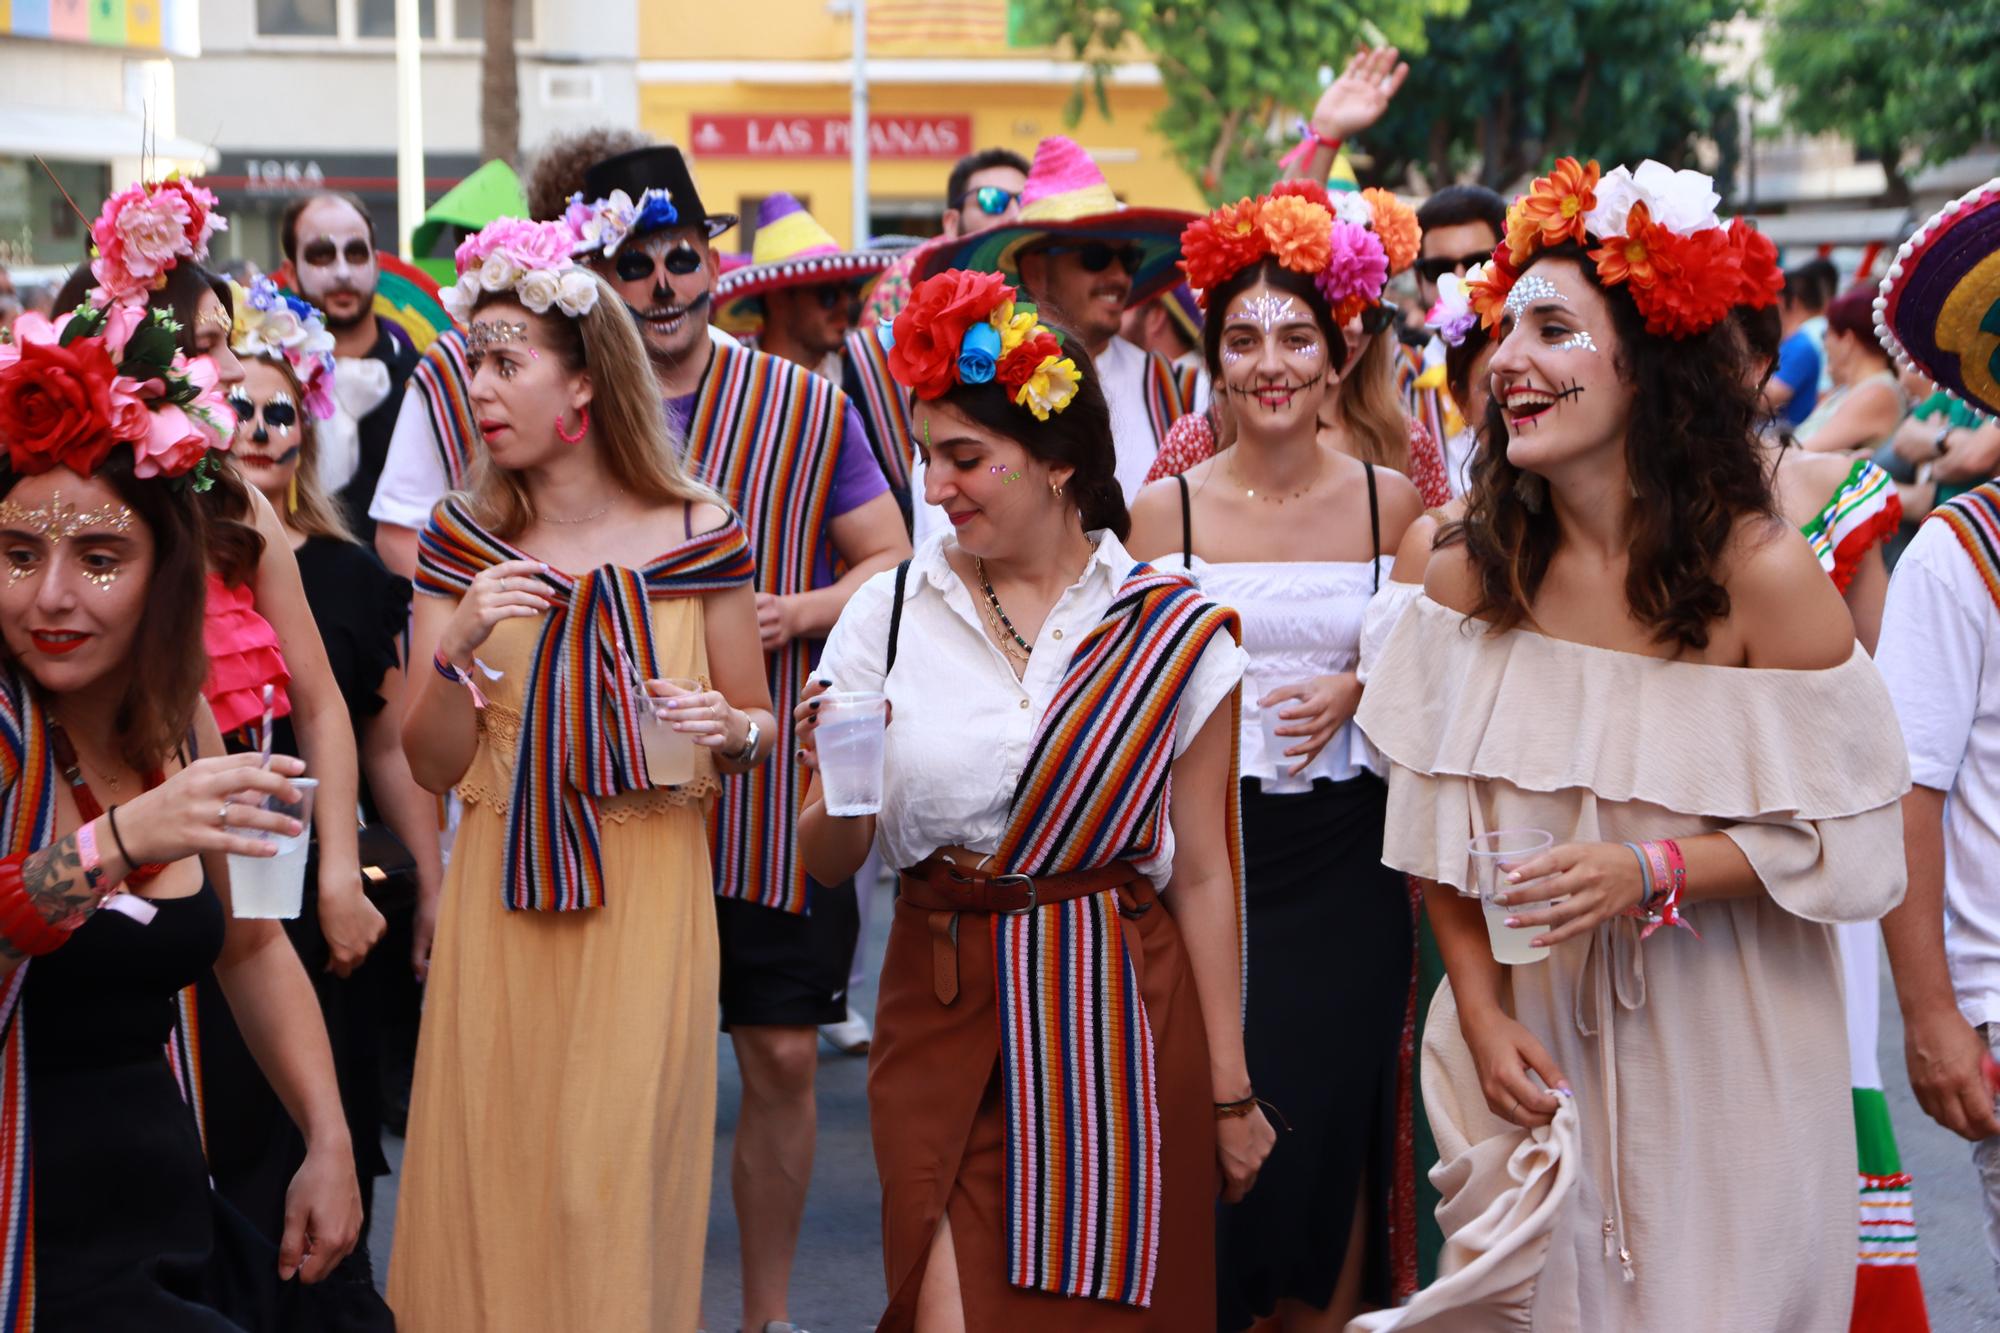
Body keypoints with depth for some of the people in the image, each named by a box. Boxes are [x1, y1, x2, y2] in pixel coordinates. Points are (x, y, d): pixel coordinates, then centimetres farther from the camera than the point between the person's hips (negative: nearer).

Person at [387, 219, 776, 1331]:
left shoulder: (699, 536, -1)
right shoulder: (464, 539, 3)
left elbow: (759, 729, 10)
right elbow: (432, 765, 3)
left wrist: (729, 727, -13)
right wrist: (461, 648, -14)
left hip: (648, 901, -2)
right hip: (503, 905, 2)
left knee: (619, 1178, 0)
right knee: (494, 1177, 5)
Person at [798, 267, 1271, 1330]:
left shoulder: (1170, 631, -1)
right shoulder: (892, 612, 2)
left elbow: (1201, 873, 2)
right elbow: (827, 862, 6)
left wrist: (1230, 1090, 2)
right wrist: (834, 780, -16)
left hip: (1125, 1024, 0)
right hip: (948, 1014, 1)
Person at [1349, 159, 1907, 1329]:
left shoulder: (1762, 574, -16)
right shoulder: (1472, 577, -4)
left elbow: (1849, 837, -13)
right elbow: (1439, 830, 2)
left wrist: (1653, 872, -24)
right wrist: (1481, 1014, -6)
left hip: (1723, 1055, -3)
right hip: (1534, 1041, 3)